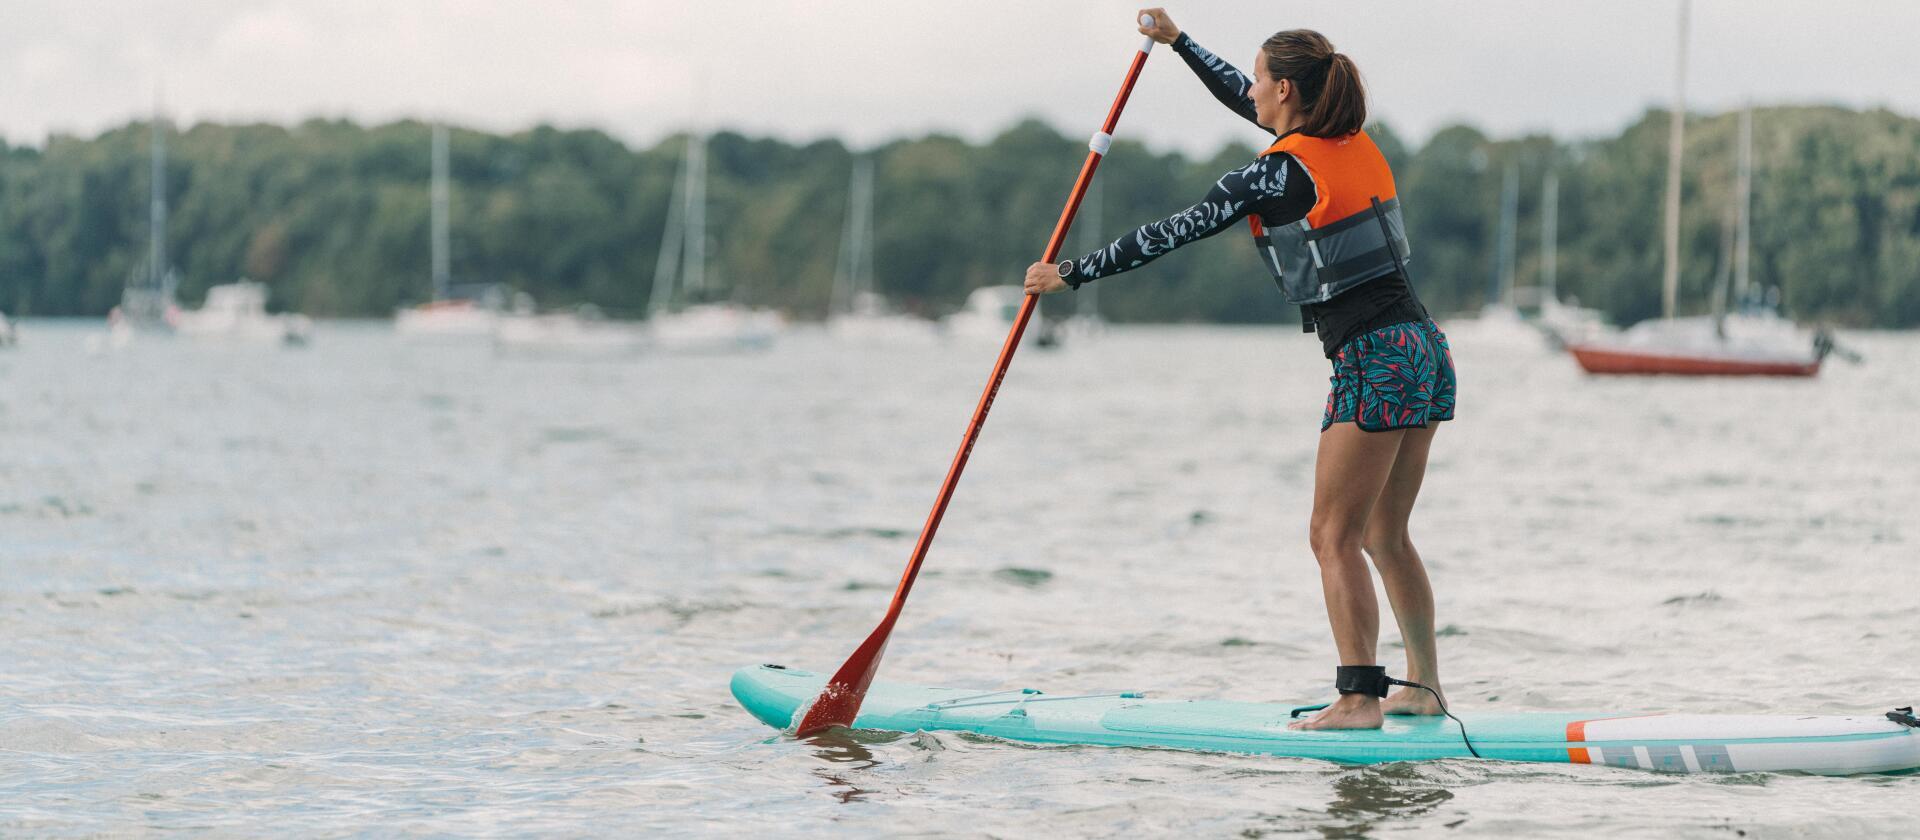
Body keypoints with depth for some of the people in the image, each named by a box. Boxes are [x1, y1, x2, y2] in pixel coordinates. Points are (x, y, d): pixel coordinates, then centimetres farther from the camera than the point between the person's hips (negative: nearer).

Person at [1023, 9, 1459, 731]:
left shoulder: (1280, 173, -12)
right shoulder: (1354, 144, 13)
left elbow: (1175, 232, -6)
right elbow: (1247, 104, 30)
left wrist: (1072, 274, 3)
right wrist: (1178, 42, 39)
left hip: (1374, 361, -9)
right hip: (1426, 350, 9)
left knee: (1335, 538, -4)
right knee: (1384, 536, 16)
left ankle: (1359, 699, -7)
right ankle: (1424, 686, 19)